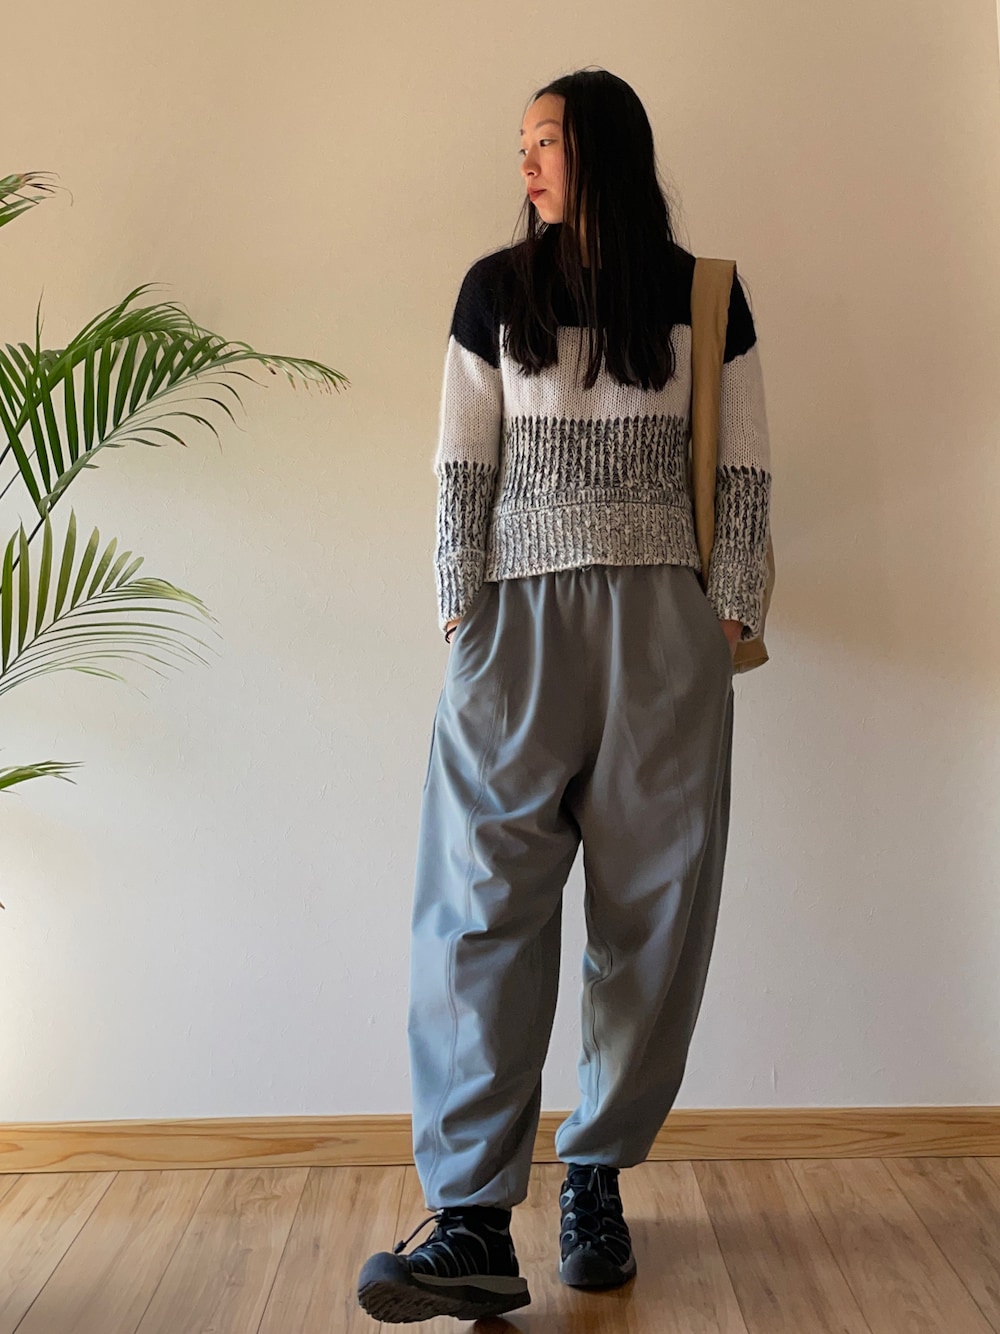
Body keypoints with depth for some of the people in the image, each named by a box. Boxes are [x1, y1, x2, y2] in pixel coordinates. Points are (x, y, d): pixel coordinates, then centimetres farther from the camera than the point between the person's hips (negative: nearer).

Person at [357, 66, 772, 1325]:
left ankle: (597, 1177, 17)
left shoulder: (703, 297, 10)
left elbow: (744, 472, 8)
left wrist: (730, 610, -2)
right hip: (520, 622, 0)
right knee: (481, 900, -10)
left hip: (663, 629, 0)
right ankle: (474, 1225, -8)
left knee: (651, 906, 1)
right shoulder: (496, 290, 12)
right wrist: (460, 609, -2)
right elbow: (462, 466, 7)